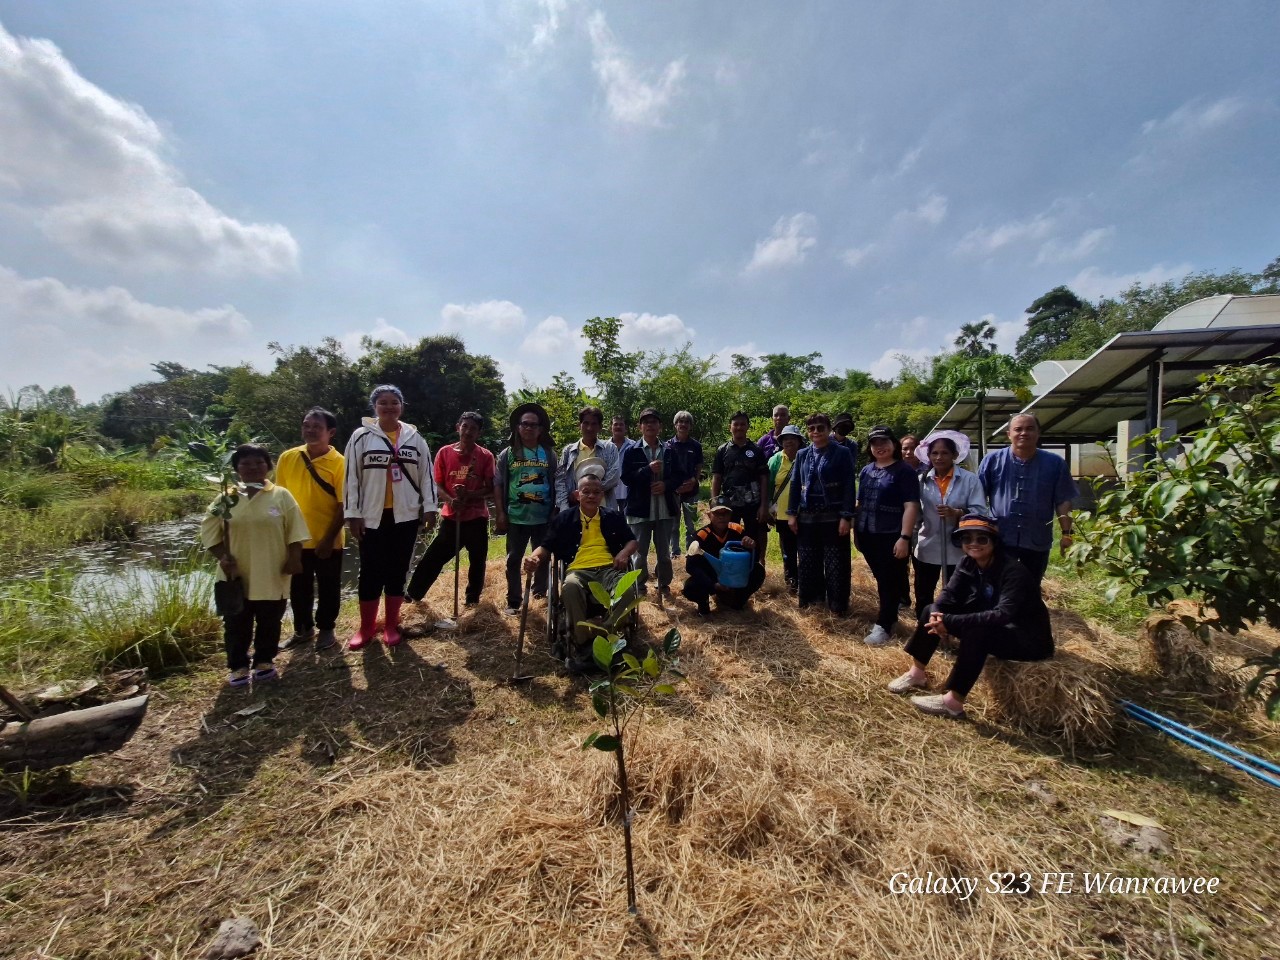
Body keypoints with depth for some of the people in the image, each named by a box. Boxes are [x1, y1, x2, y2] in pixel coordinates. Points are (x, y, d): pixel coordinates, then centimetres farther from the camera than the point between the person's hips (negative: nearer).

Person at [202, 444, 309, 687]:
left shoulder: (281, 496, -2)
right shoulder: (227, 498, 2)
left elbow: (294, 530, -3)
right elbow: (209, 530, 4)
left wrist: (294, 558, -9)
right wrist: (222, 557, -8)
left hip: (271, 576, -1)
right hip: (236, 576, 1)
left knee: (269, 623, 12)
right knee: (236, 625, 11)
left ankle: (264, 661, 30)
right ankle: (238, 666, 28)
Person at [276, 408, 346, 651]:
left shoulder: (339, 463, -11)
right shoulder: (287, 458, 0)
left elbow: (343, 506, -11)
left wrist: (329, 539, -14)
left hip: (327, 541, -3)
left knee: (328, 588, 11)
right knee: (299, 588, 16)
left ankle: (326, 629, 29)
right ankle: (302, 630, 34)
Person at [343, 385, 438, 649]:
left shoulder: (414, 438, 6)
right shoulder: (362, 436, 0)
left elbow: (426, 474, 6)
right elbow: (351, 476, -2)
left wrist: (430, 507, 0)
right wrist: (352, 513, -6)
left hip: (405, 515, 2)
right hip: (372, 516, -1)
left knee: (397, 571, 9)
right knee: (370, 572, 5)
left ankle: (391, 625, 22)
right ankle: (367, 627, 21)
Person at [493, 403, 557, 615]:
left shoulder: (549, 453, 5)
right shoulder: (507, 453, 2)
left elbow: (556, 484, 8)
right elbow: (498, 485, 2)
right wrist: (500, 513, -4)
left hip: (544, 517, 1)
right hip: (516, 517, -1)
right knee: (514, 559, 5)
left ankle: (540, 596, 29)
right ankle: (513, 601, 16)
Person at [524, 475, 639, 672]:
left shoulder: (613, 517, 20)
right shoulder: (564, 518, 15)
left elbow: (633, 541, 23)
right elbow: (547, 546, 12)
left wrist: (625, 552, 0)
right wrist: (534, 558, -11)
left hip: (609, 569, 1)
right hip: (578, 570, -1)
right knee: (570, 587, -39)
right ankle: (583, 643, -22)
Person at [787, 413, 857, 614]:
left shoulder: (842, 453, -4)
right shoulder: (802, 455, 9)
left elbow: (849, 486, -8)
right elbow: (796, 484, 9)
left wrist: (846, 517, -14)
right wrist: (792, 513, 3)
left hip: (833, 516, -4)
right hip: (807, 516, 4)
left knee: (836, 562, 5)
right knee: (807, 560, 12)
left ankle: (838, 603, 18)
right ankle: (811, 596, 28)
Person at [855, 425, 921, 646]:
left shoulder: (904, 471, -7)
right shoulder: (866, 471, 11)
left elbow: (911, 506, -13)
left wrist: (904, 537, -20)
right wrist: (856, 530, 13)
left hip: (891, 537, -6)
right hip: (868, 535, 6)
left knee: (890, 582, 2)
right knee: (881, 580, 16)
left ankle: (883, 626, 9)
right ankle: (890, 617, 32)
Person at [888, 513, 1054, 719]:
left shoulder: (1013, 571, -24)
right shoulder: (968, 564, -3)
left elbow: (1003, 615, -36)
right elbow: (948, 595, -8)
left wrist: (950, 622, -38)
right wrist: (936, 616, -31)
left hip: (1027, 639, -8)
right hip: (990, 628, 8)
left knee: (977, 631, -36)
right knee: (932, 610, -5)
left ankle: (953, 701, -29)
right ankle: (917, 673, -1)